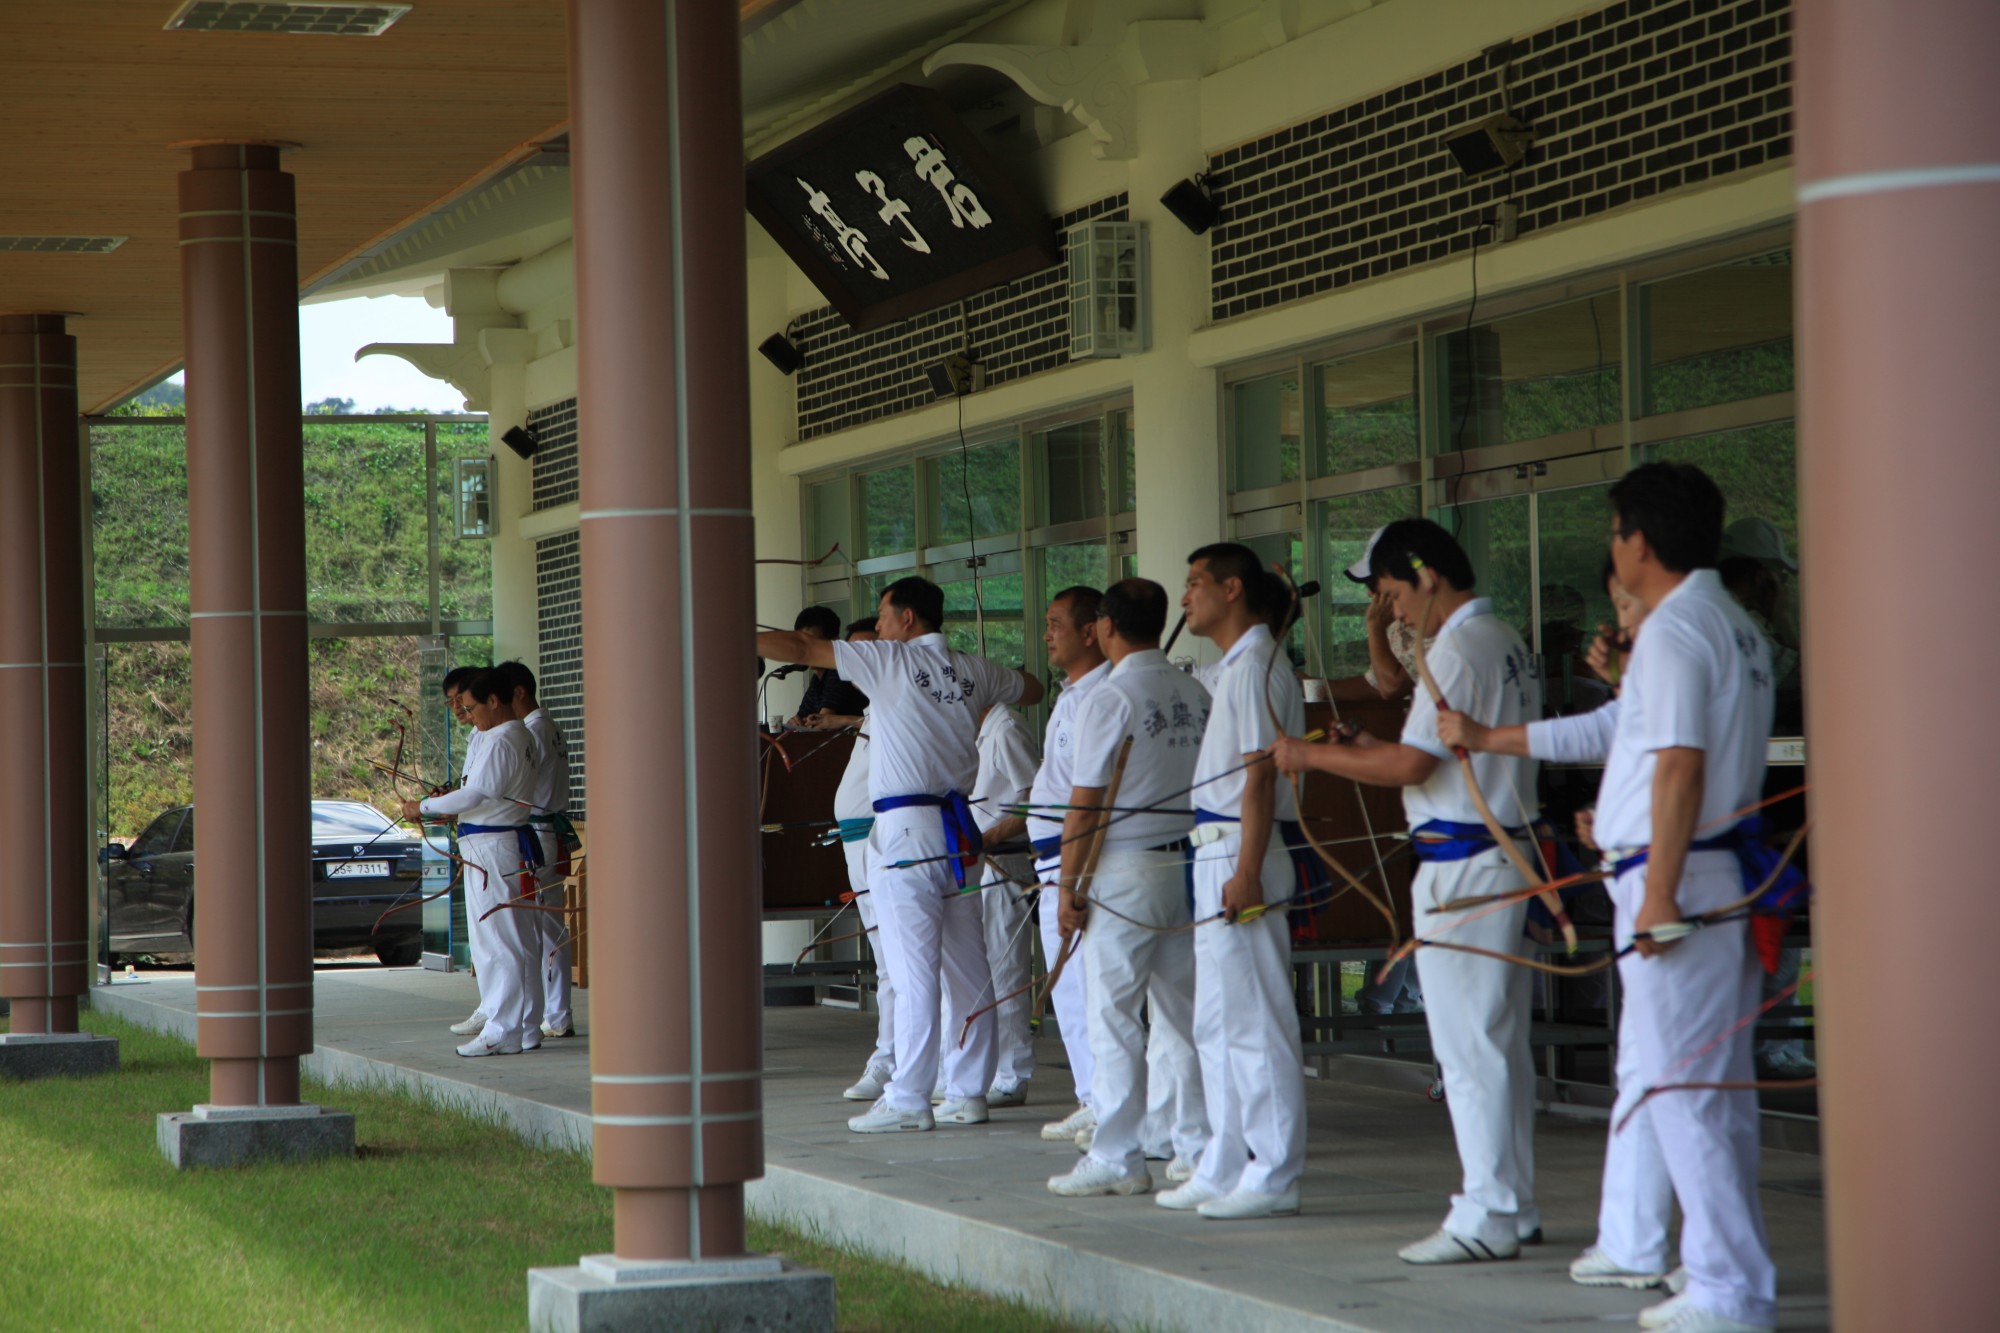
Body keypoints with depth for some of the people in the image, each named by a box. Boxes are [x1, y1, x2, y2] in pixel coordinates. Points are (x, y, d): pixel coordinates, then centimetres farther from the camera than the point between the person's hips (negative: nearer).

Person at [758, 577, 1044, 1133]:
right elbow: (1031, 688, 31)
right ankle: (969, 1092, 11)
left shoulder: (892, 660, -5)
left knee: (913, 973, -7)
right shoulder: (973, 671, 11)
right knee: (967, 969, 8)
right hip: (958, 831, 7)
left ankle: (908, 1100, -7)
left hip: (908, 831, -6)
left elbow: (801, 648, -4)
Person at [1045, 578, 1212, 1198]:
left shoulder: (1110, 698, -11)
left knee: (1113, 1017, -2)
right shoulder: (1196, 697, 8)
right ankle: (1198, 1149, 12)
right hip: (1190, 866, 6)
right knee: (1183, 1013, 10)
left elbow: (1083, 804, -11)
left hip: (1125, 873, -6)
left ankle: (1116, 1159, -2)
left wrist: (1068, 886, -6)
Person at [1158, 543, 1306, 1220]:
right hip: (1217, 857, 11)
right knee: (1217, 1023, 14)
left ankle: (1273, 1177, -6)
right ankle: (1226, 1169, 19)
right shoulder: (1236, 665, 19)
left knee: (1255, 1022, -8)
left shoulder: (1255, 666, -12)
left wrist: (1246, 872, -23)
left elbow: (1260, 777, -19)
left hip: (1240, 857, -11)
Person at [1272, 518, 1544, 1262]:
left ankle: (1487, 1217, -5)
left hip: (1463, 865, -10)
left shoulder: (1457, 650, -15)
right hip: (1508, 849, 10)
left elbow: (1411, 764, -19)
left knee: (1468, 1046, -7)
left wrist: (1313, 756, -8)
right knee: (1502, 1043, 13)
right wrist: (1377, 750, 19)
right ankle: (1514, 1205, 18)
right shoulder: (1506, 643, 15)